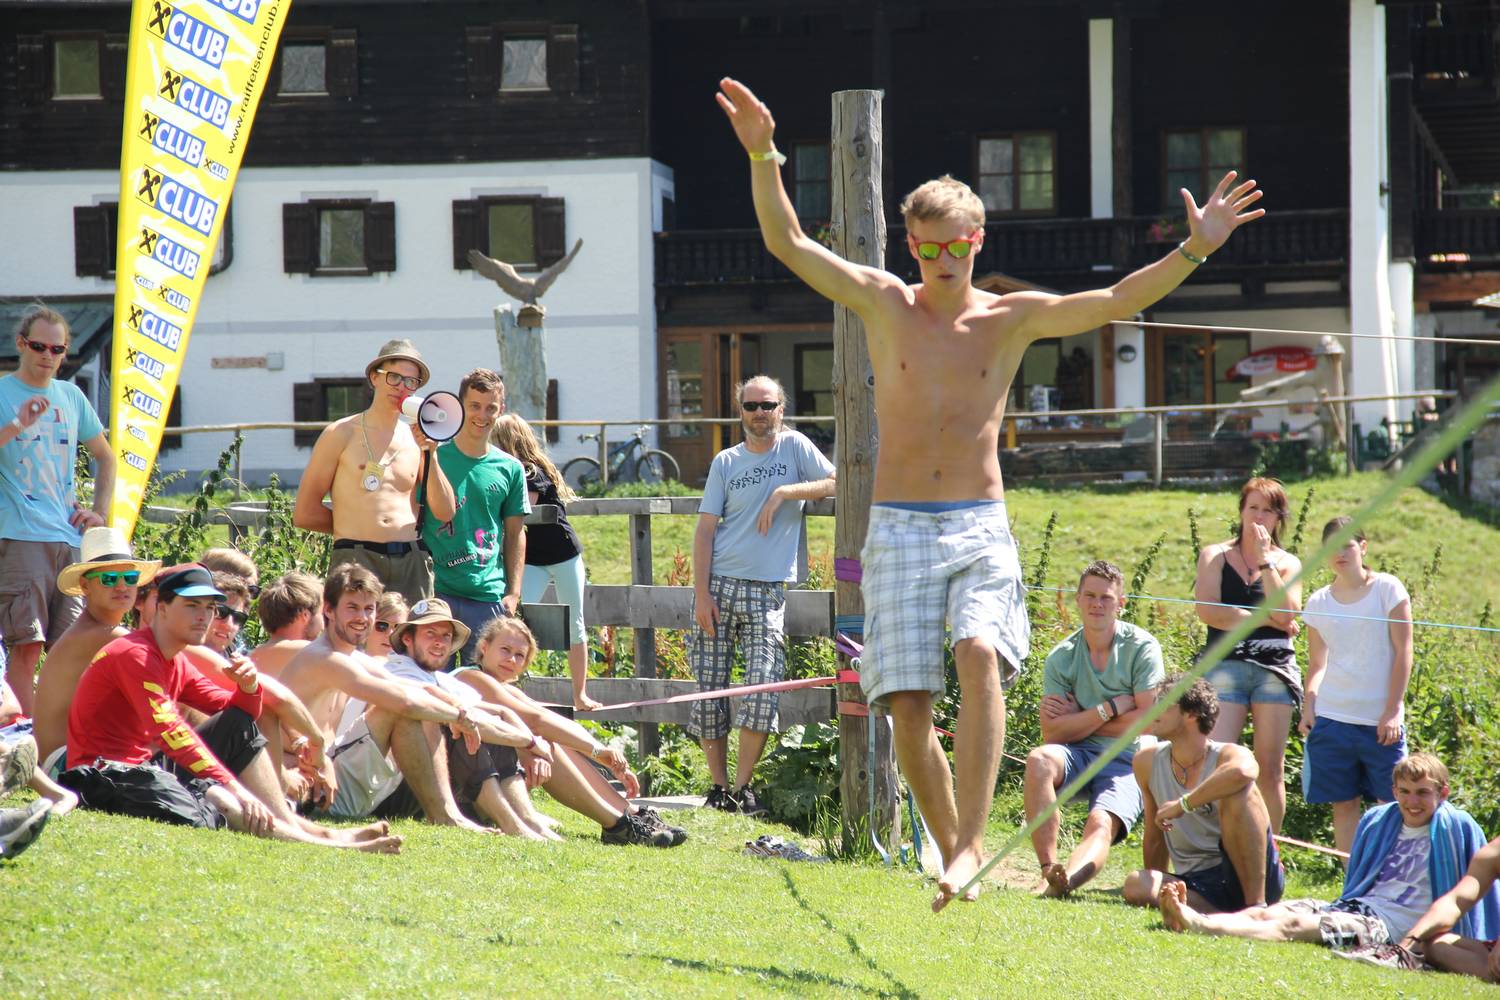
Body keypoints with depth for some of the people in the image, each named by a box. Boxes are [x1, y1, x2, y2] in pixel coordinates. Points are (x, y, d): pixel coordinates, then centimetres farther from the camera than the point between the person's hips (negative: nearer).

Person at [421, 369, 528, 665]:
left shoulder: (509, 469, 9)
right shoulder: (433, 457, 2)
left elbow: (515, 533, 13)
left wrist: (513, 593, 6)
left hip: (489, 596, 2)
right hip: (436, 592, -2)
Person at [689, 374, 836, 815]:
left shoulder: (794, 447, 7)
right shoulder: (726, 462, 9)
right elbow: (705, 530, 6)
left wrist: (784, 492, -14)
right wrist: (701, 594, -4)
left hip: (766, 591, -2)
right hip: (719, 584, 2)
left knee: (762, 688, -13)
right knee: (710, 690, -1)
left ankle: (742, 788, -4)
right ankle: (718, 786, 10)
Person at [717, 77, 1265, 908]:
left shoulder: (1011, 318, 6)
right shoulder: (885, 304, 5)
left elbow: (1111, 304, -2)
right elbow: (785, 242, -2)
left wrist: (1192, 251, -14)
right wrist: (762, 157, -16)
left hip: (981, 526, -1)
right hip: (899, 527, 1)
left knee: (980, 653, -27)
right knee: (908, 707, -5)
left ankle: (972, 840, -27)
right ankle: (950, 847, 12)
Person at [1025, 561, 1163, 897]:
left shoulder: (1142, 648, -2)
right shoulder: (1061, 658, 4)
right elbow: (1052, 733, -5)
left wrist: (1079, 720, -6)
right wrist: (1111, 709, -12)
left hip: (1126, 759, -2)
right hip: (1077, 755, 2)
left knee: (1102, 824, -30)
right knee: (1039, 760, -32)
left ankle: (1067, 879, -60)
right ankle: (1048, 870, -37)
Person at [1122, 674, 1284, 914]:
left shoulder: (1227, 756, -10)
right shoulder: (1147, 761, 6)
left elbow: (1241, 772, -38)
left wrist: (1183, 804, -29)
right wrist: (1157, 889, 19)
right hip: (1197, 888, 4)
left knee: (1239, 790, -28)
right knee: (1135, 885, -26)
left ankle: (1257, 904, -28)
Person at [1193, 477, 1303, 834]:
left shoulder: (1287, 564, 15)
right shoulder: (1215, 556, 11)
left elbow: (1285, 613, -3)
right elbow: (1207, 610, -5)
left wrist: (1265, 561, -3)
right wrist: (1266, 620, -4)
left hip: (1274, 667, 2)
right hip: (1225, 665, -2)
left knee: (1271, 768, 1)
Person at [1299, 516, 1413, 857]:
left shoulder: (1387, 589, 0)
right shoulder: (1318, 603, 9)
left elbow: (1403, 652, -2)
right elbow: (1317, 665, 12)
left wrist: (1393, 711, -8)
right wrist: (1308, 707, -5)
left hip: (1381, 720, -3)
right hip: (1332, 719, 3)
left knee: (1391, 804, -4)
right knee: (1343, 805, 3)